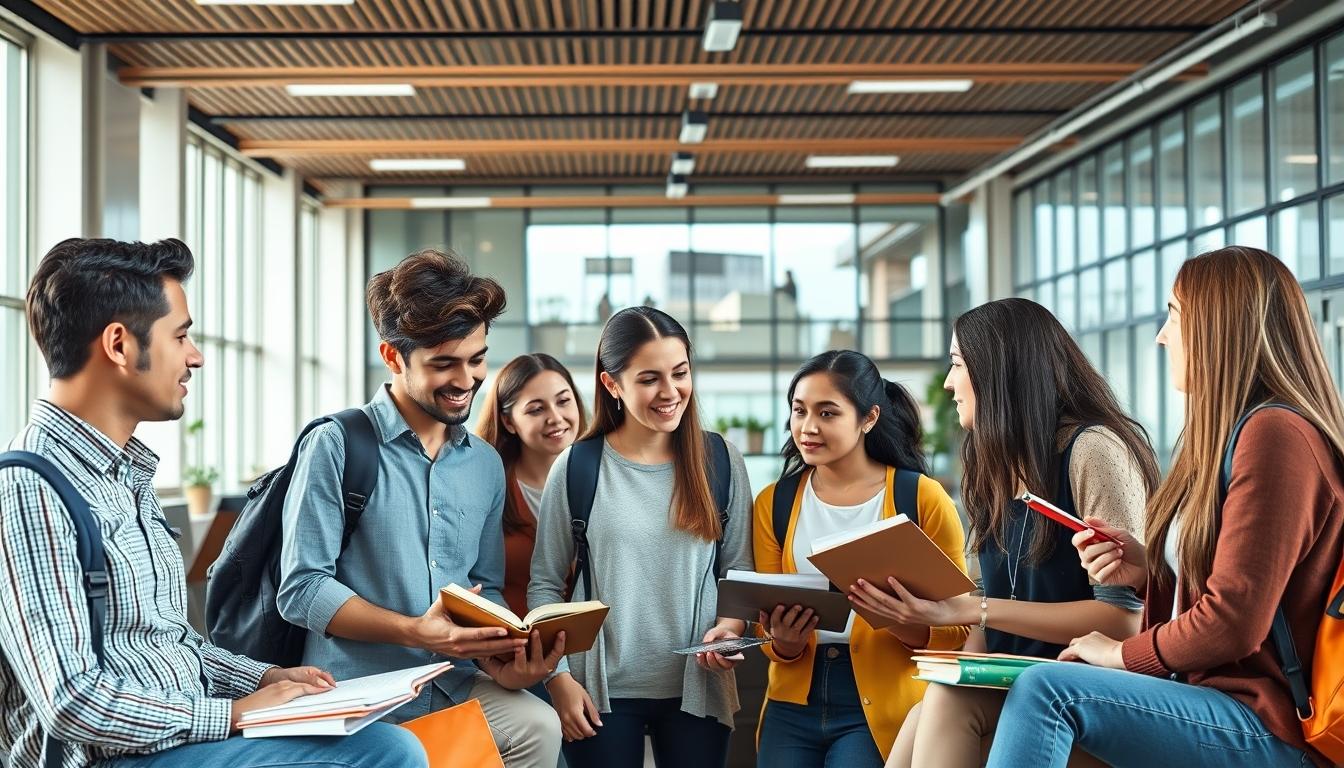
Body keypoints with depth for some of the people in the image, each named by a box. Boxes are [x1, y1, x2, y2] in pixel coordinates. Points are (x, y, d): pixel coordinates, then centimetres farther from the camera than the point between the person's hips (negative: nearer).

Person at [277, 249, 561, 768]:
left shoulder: (485, 465, 12)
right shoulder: (337, 447, -6)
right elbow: (301, 590, -9)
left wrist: (501, 656, -6)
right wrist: (415, 632, -21)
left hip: (456, 686, 5)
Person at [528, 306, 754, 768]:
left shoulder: (721, 462, 1)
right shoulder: (575, 468, -4)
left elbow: (738, 571, 6)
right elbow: (545, 585, 1)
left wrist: (729, 629, -12)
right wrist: (558, 677, -7)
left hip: (696, 688, 2)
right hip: (601, 690, -1)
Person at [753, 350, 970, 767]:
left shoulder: (921, 498, -5)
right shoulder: (773, 503, 6)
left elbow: (957, 627, -4)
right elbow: (773, 637, 11)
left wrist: (903, 622, -24)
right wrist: (784, 643, -11)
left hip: (882, 708, -3)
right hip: (794, 703, 3)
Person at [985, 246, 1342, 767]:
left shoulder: (1274, 435, -14)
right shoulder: (1231, 434, 18)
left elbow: (1232, 622, -18)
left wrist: (1123, 653, -5)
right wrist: (1147, 570, 3)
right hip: (1215, 693, 8)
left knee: (1047, 690, -27)